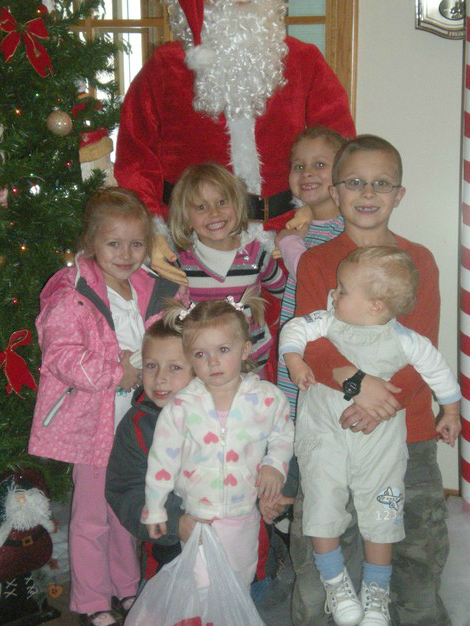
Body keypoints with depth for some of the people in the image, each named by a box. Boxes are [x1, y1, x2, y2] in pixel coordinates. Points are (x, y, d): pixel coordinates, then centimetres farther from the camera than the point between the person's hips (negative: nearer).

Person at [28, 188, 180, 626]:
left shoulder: (148, 290, 5)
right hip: (91, 423, -6)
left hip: (134, 420, 6)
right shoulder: (72, 295, -16)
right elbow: (62, 355, -23)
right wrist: (115, 374, -22)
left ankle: (127, 586, 40)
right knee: (92, 516, 7)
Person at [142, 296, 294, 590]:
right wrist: (154, 508, 1)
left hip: (244, 513, 2)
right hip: (196, 517, -2)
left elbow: (283, 434, 8)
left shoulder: (267, 397, -11)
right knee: (200, 586, 3)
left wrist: (275, 464, -9)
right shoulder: (182, 405, -13)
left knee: (241, 580, 20)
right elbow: (163, 458, -4)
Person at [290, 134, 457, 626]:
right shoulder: (314, 261, 5)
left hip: (407, 432, 1)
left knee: (419, 558, 6)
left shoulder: (418, 260, 6)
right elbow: (310, 349, -6)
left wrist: (385, 397, -21)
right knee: (314, 564, 6)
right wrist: (350, 380, -26)